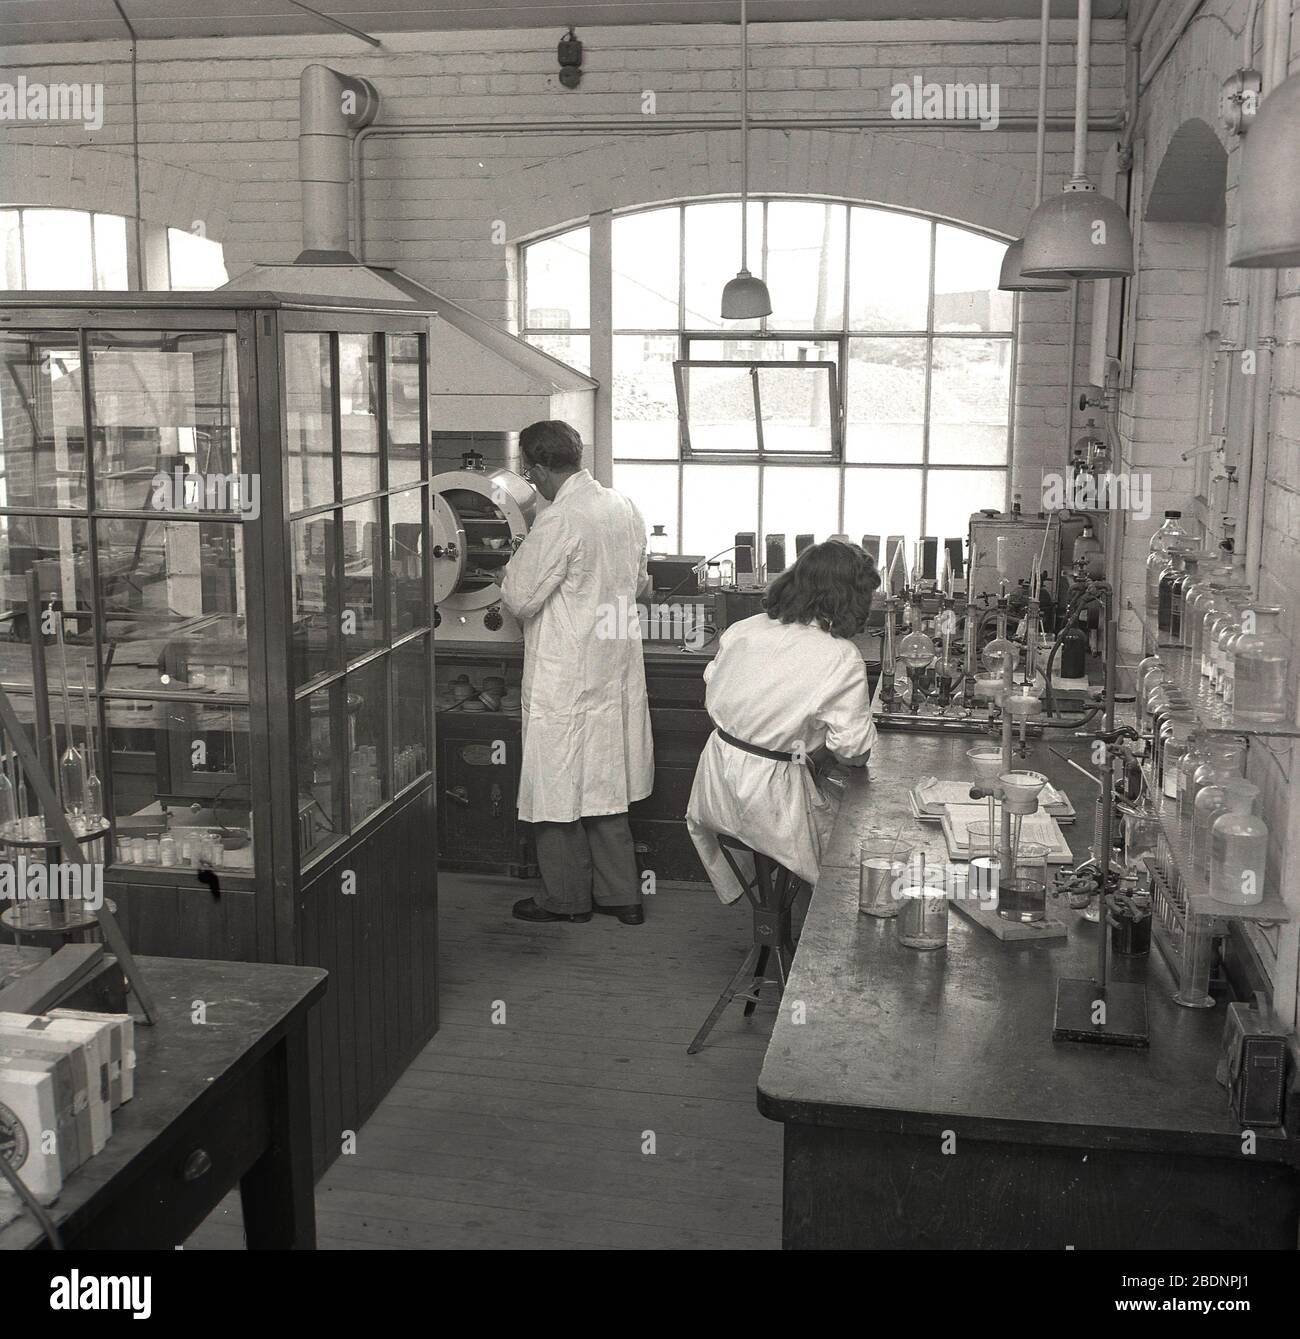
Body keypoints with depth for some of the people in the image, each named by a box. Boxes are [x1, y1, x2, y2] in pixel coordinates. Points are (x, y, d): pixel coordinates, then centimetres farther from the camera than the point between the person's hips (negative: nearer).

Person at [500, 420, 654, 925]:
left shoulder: (560, 522, -21)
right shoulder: (624, 508, 4)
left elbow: (519, 598, -16)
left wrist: (518, 563, 3)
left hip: (566, 679, -8)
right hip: (616, 669, 8)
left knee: (560, 787, 7)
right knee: (605, 785, 17)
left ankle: (565, 897, 20)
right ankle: (620, 893, 23)